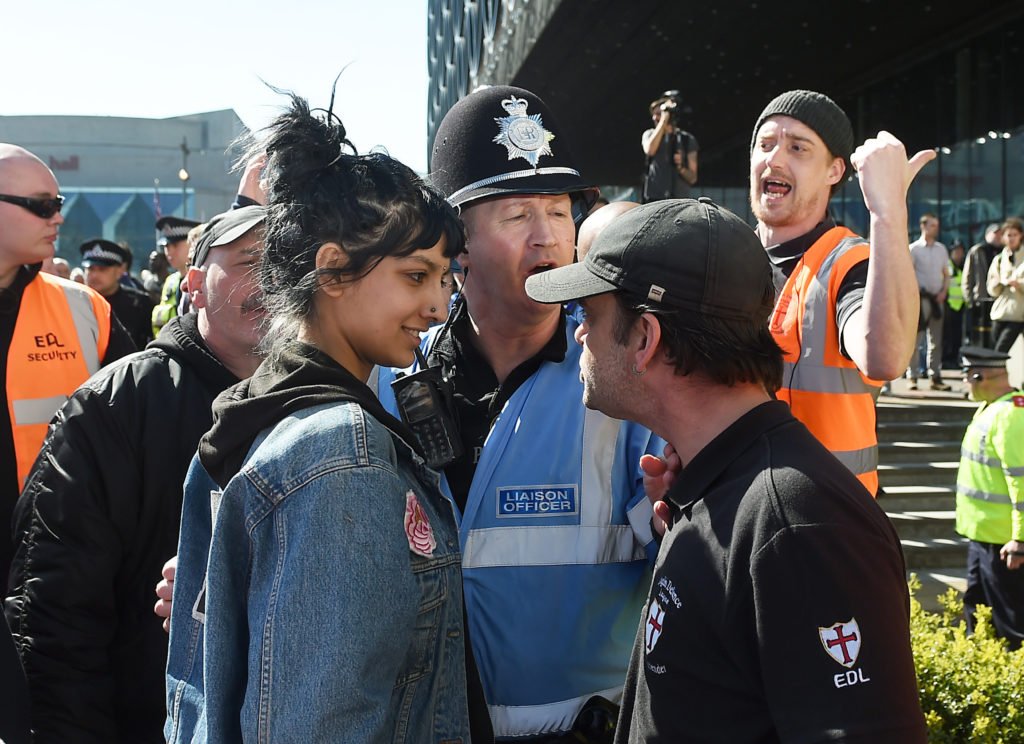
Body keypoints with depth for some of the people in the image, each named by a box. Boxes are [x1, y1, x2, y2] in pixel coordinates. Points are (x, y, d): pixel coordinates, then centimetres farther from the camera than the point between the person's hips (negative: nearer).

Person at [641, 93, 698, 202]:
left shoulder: (687, 140, 6)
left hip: (680, 201, -1)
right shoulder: (650, 134, 10)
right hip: (654, 200, 1)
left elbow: (693, 178, 6)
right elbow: (649, 150, -16)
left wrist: (681, 167, -17)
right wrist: (664, 119, -11)